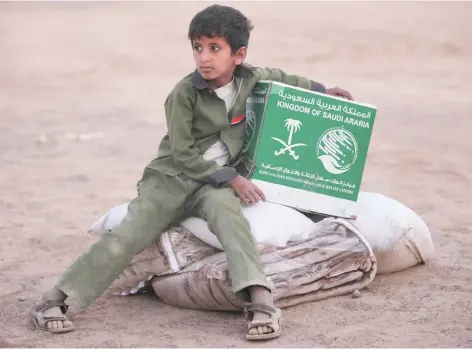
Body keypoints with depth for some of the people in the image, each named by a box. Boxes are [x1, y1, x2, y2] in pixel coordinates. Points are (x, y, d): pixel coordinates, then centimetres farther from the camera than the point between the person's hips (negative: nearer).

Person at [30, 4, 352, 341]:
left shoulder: (249, 79, 2)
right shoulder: (183, 94, -11)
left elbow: (280, 77, 27)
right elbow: (183, 153, -10)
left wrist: (322, 90, 29)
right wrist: (231, 178, -15)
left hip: (219, 180, 2)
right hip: (172, 175, -2)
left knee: (225, 210, -35)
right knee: (129, 233, -20)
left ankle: (260, 298, -48)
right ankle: (56, 298, -20)